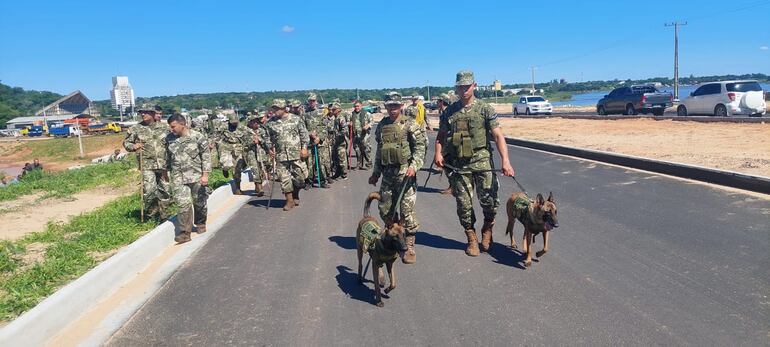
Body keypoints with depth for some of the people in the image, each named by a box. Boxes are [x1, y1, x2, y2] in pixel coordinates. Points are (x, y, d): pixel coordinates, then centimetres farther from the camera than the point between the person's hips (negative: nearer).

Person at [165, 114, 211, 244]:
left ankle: (200, 224, 35)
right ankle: (185, 232, -3)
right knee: (183, 204, -8)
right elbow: (168, 157, 17)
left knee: (199, 202, 10)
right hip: (178, 178, 2)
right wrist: (166, 171, 21)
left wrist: (205, 174, -12)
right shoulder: (169, 139, 5)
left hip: (197, 176, -2)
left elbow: (206, 156, -7)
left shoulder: (197, 137, -8)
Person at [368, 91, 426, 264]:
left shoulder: (409, 125, -3)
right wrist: (375, 172, 21)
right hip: (387, 174, 6)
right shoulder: (381, 126, 12)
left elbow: (420, 147, -6)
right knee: (385, 210, 9)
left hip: (405, 173, -5)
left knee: (406, 211, -5)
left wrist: (414, 166, -19)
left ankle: (409, 247, 6)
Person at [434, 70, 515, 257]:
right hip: (458, 164, 2)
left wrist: (505, 161, -20)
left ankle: (487, 229, 23)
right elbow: (441, 136, 15)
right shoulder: (449, 111, 10)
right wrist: (438, 154, -4)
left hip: (482, 162, -2)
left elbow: (498, 136, -7)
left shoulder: (485, 109, 0)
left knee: (489, 200, -7)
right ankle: (472, 239, 23)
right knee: (464, 204, 5)